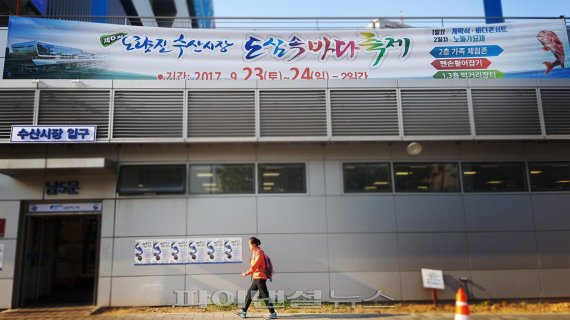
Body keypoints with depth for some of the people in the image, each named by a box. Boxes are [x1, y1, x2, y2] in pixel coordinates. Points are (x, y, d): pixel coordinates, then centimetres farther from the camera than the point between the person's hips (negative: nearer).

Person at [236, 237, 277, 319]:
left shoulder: (259, 253, -16)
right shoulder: (256, 252, 13)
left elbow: (254, 266, -19)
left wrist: (246, 273, -12)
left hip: (260, 277, -10)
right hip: (256, 277, 10)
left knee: (264, 295, -4)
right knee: (249, 293, 13)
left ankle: (273, 313, 3)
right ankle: (244, 311, 22)